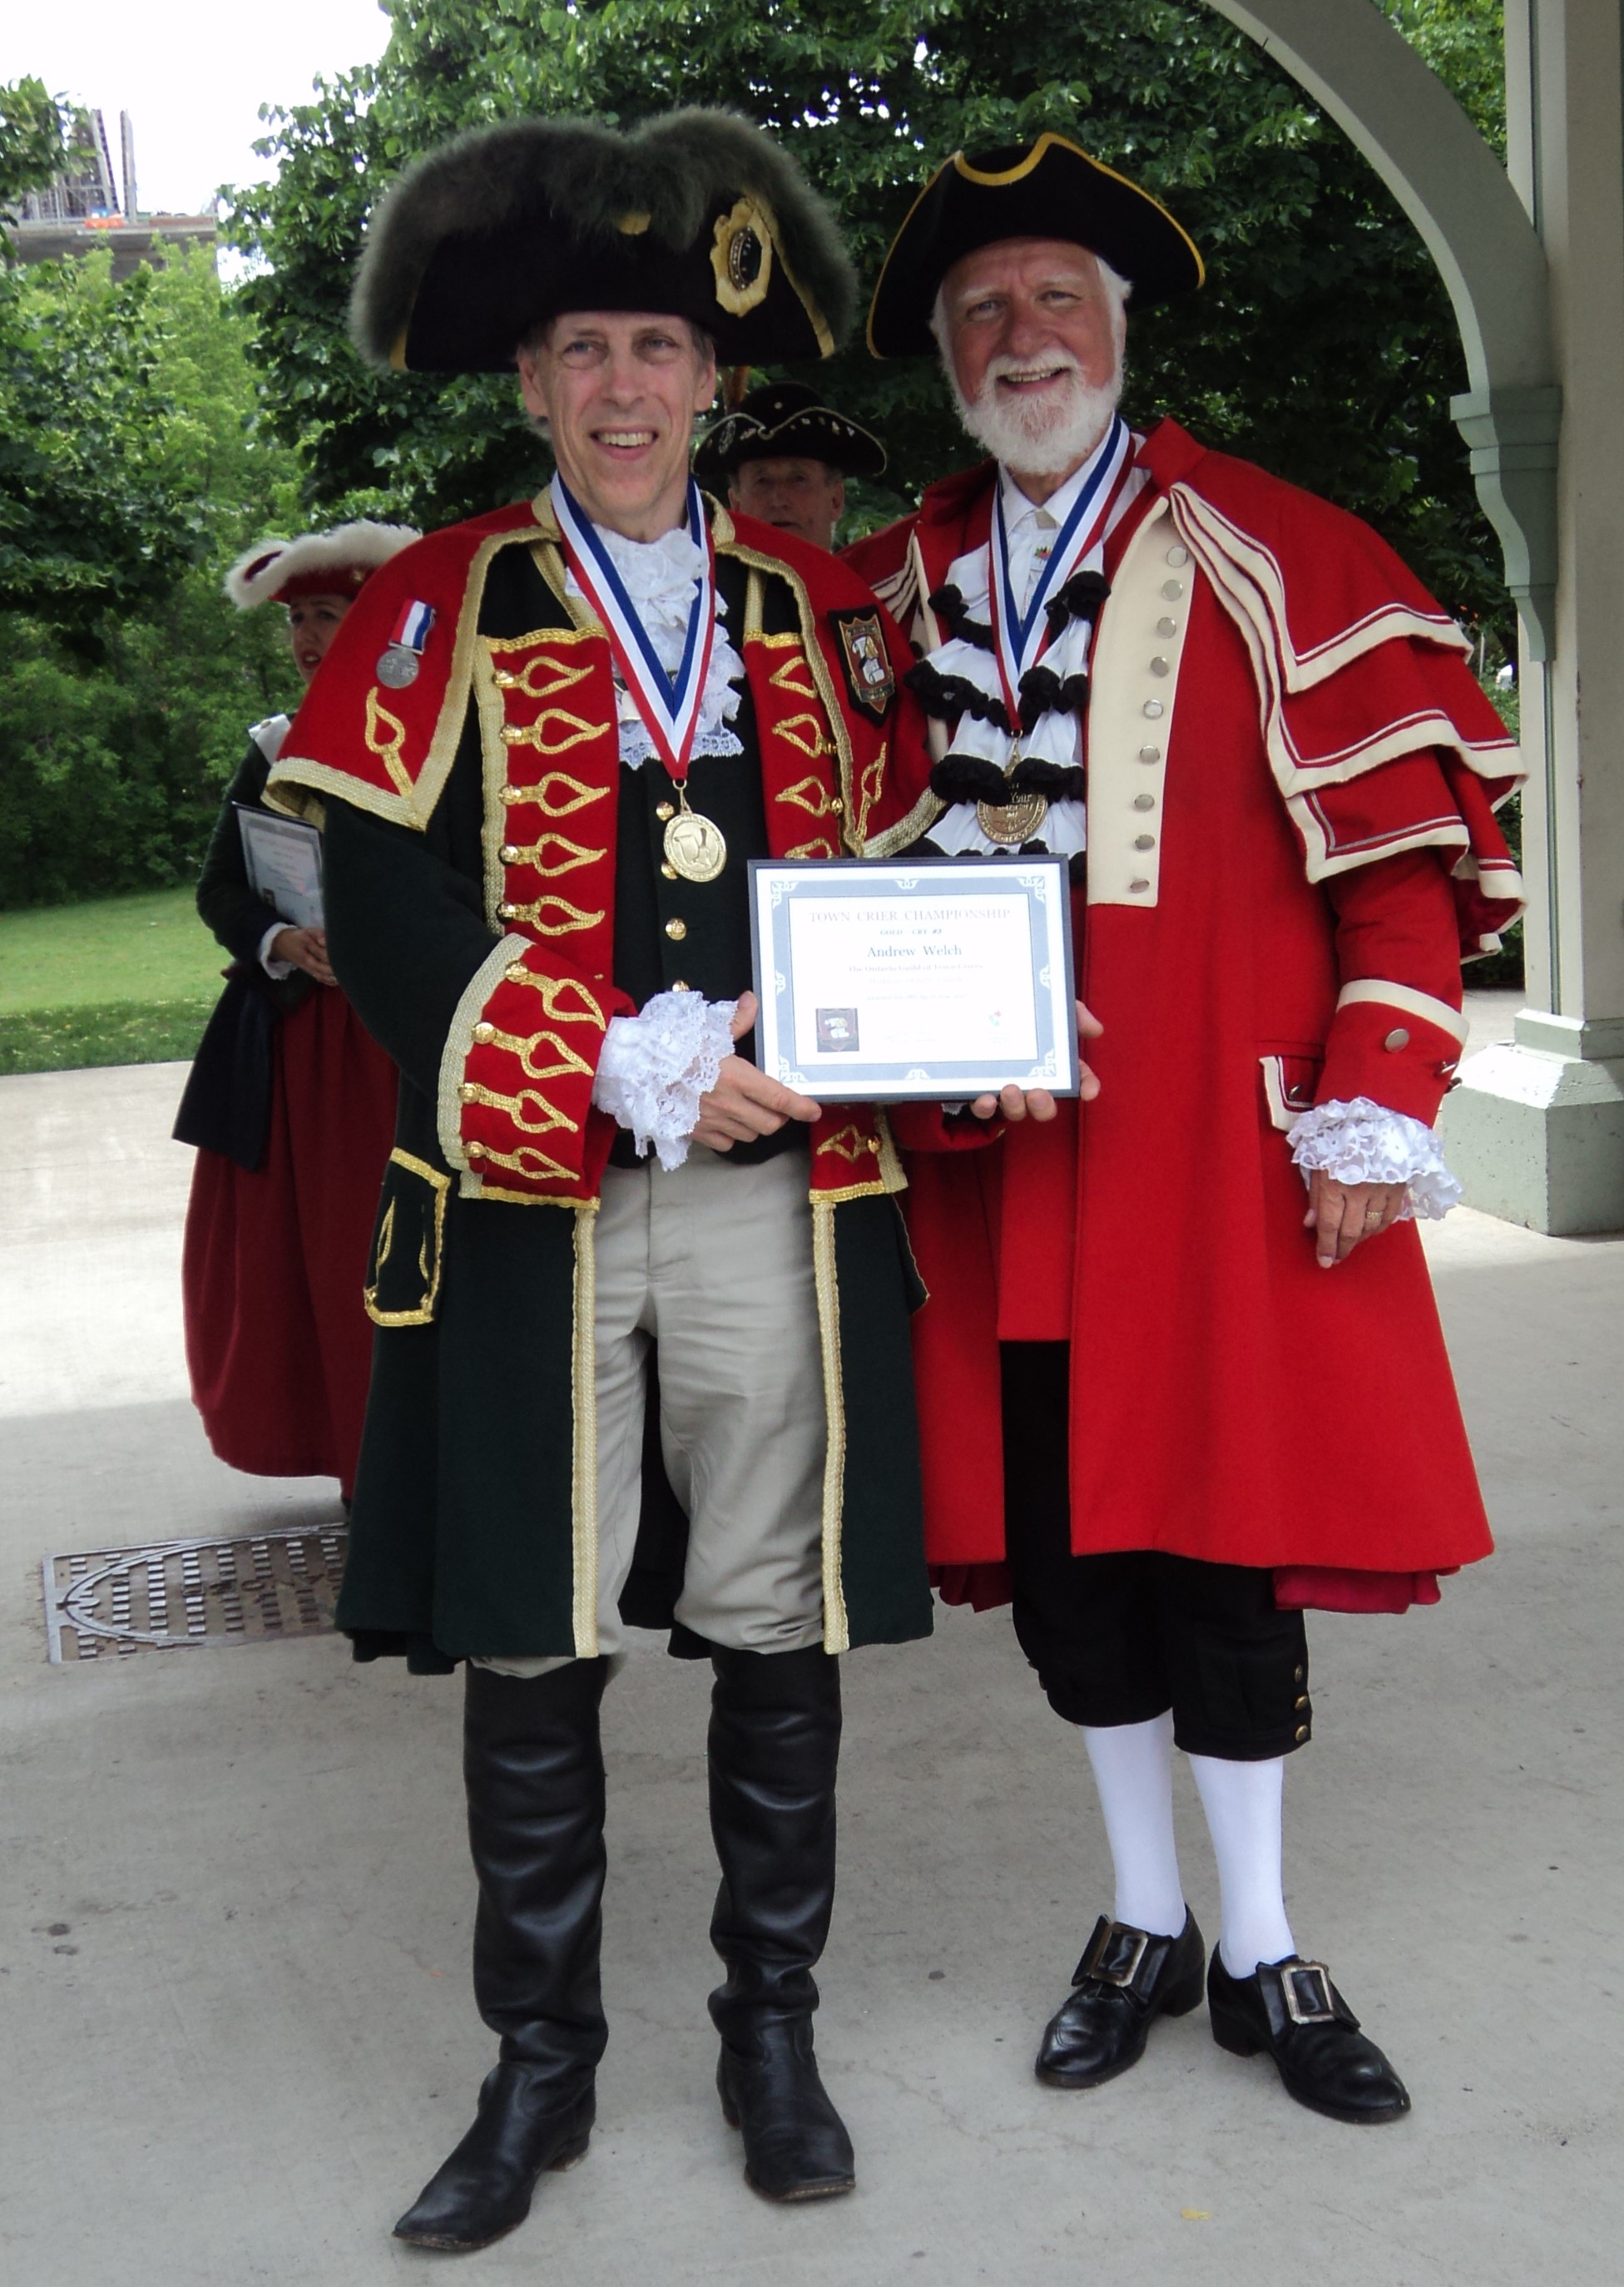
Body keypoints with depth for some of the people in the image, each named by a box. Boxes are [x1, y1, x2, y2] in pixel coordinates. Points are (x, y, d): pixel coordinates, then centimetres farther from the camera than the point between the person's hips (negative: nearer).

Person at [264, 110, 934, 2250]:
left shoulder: (817, 613, 11)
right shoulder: (439, 612, 4)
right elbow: (389, 927, -6)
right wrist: (637, 1076, -15)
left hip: (784, 1192, 2)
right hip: (524, 1207, -1)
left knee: (781, 1629, 9)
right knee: (530, 1645, 6)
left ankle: (774, 2030, 28)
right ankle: (541, 2070, 23)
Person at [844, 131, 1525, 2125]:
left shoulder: (1274, 559, -1)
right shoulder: (888, 594, 10)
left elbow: (1404, 837, -4)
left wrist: (1376, 1107, -10)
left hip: (1222, 1154, -3)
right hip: (991, 1162, 4)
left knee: (1223, 1536, 1)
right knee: (1052, 1543, 9)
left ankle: (1259, 1955, 20)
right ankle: (1143, 1921, 28)